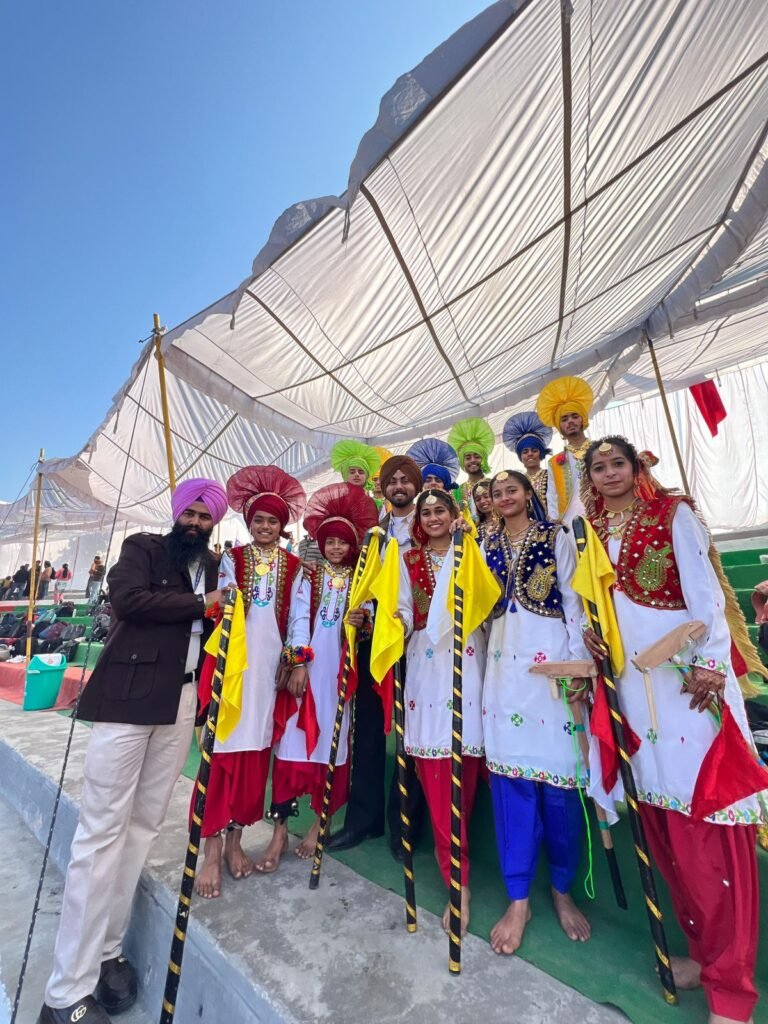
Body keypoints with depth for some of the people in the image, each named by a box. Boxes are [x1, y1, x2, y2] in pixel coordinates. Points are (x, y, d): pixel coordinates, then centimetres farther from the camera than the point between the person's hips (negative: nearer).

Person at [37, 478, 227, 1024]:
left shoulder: (215, 567, 15)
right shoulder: (143, 547, 3)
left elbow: (215, 626, 14)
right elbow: (126, 597, -14)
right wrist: (199, 604, -8)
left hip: (182, 702, 5)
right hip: (128, 695, -4)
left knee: (144, 825, 10)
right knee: (102, 828, -1)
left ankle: (108, 949, 26)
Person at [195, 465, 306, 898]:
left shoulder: (294, 567, 8)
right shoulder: (231, 559, 7)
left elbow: (298, 618, 6)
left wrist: (296, 662, -1)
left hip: (270, 664, 2)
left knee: (255, 753, 9)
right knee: (223, 750, -2)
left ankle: (236, 839, 25)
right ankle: (212, 850, 11)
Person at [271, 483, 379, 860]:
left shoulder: (359, 580, 8)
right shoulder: (310, 576, 6)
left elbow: (367, 623, 5)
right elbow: (299, 618, -3)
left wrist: (362, 622, -19)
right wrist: (298, 664, -12)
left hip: (340, 667, 1)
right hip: (307, 664, -1)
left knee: (332, 742, 6)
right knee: (293, 740, -2)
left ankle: (319, 823, 23)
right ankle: (280, 826, 12)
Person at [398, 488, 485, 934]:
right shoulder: (409, 560, 12)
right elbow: (406, 615, 7)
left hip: (465, 663, -1)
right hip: (426, 666, 2)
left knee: (463, 771, 1)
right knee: (435, 777, 2)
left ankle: (457, 871, 21)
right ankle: (459, 882, 22)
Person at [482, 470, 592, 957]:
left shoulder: (556, 537, 4)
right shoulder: (488, 544, 14)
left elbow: (573, 599, -2)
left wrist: (579, 662, -7)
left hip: (551, 660, -3)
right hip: (505, 664, 3)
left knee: (558, 773, 3)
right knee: (509, 773, 4)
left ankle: (562, 889, 27)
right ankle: (519, 898, 19)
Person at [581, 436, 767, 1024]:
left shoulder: (673, 512, 0)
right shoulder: (591, 531, 12)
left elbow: (703, 588, -9)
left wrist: (710, 660, -18)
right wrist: (591, 635, -3)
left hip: (684, 662, -4)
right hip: (629, 669, 5)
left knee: (707, 806, -3)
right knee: (661, 810, 11)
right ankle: (704, 946, 28)